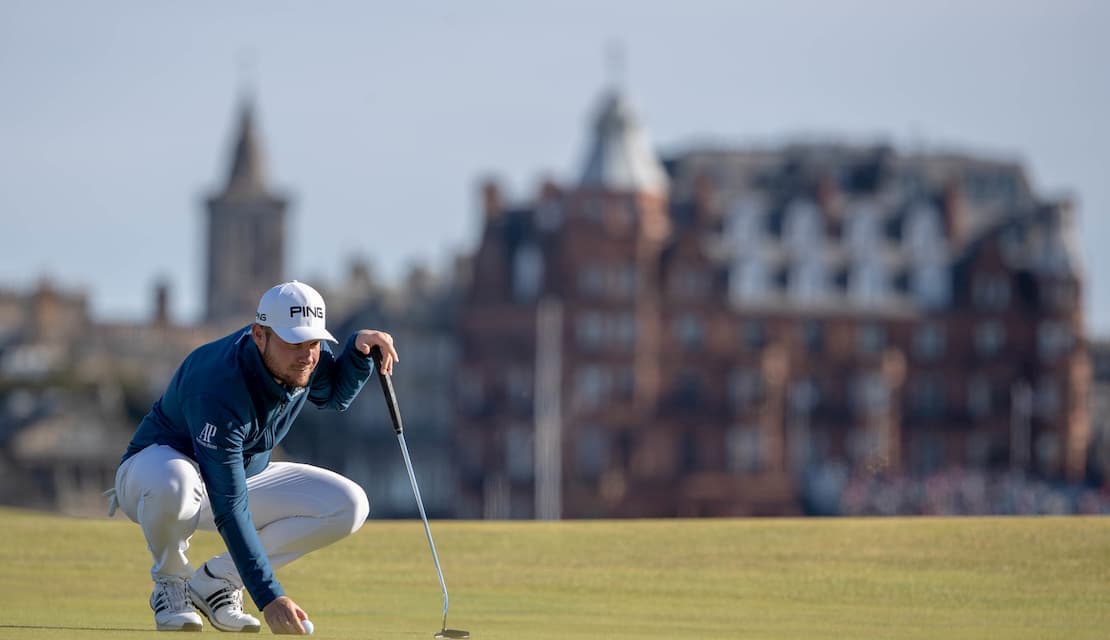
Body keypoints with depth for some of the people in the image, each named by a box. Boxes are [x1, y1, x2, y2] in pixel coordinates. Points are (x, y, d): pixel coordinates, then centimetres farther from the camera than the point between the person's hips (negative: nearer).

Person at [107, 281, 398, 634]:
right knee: (172, 484, -45)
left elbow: (334, 394, 11)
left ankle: (215, 580, -5)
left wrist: (360, 349, -13)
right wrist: (269, 598, -46)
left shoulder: (309, 354, -16)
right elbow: (228, 510, -40)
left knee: (349, 506, -14)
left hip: (245, 475, 7)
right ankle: (171, 583, -12)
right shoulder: (218, 390, -37)